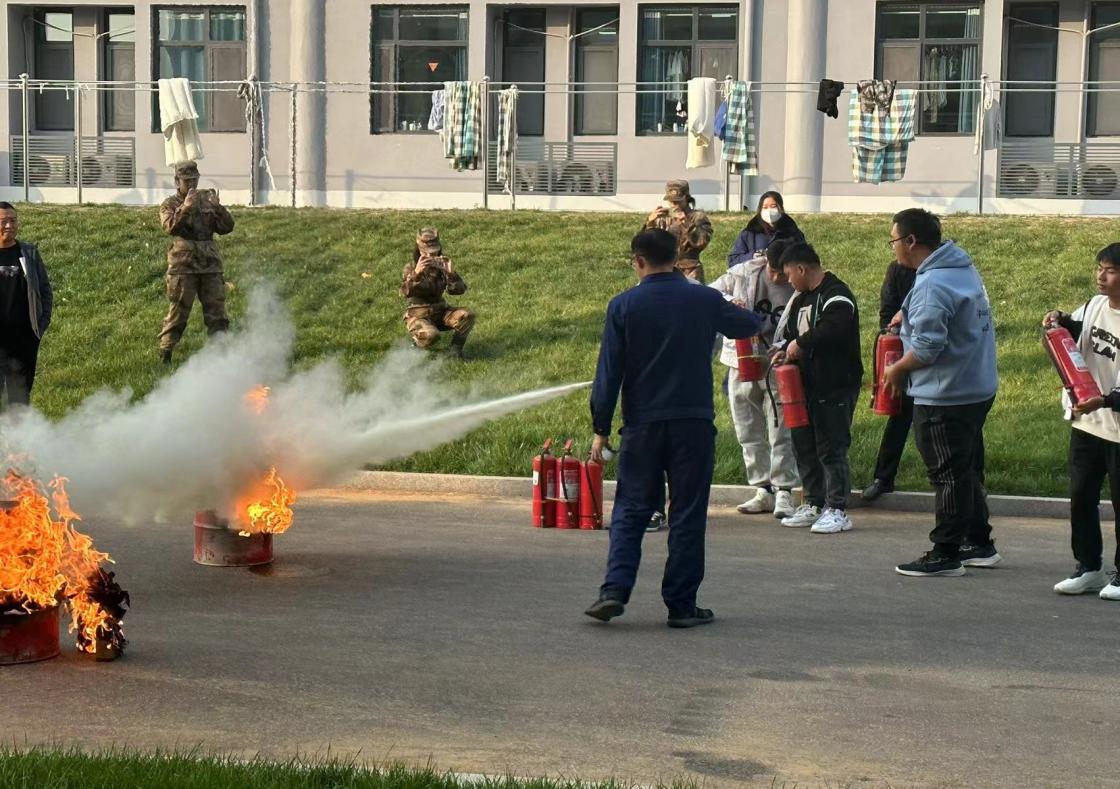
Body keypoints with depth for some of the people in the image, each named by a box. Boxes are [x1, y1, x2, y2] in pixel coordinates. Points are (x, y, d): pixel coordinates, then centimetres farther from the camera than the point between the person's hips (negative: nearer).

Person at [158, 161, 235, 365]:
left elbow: (227, 227, 5)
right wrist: (186, 207, -29)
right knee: (178, 312, -2)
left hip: (210, 265, 3)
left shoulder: (207, 199, 12)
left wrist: (217, 208, -12)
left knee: (217, 311, 5)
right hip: (183, 266, -3)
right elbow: (170, 227, -17)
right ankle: (165, 353, 6)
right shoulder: (170, 204, 3)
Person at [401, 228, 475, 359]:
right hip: (419, 315, -4)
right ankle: (417, 343, 0)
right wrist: (416, 273, -49)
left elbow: (459, 290, -11)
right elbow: (405, 292, -31)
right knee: (431, 335, -36)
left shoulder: (442, 265, -1)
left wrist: (451, 273, -30)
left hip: (440, 311, 4)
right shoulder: (411, 268, -11)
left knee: (467, 316, -21)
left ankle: (455, 348, -2)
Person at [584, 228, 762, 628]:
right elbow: (751, 325, 19)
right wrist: (740, 312, 42)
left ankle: (615, 590, -5)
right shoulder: (705, 301, 0)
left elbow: (609, 371, -2)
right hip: (694, 423, 0)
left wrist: (601, 428, 4)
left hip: (642, 425, 0)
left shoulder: (623, 306, -3)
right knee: (688, 516, 5)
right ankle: (682, 605, 7)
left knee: (630, 510, 9)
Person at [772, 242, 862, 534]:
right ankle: (814, 504, 22)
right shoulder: (801, 298, 17)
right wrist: (785, 348, 4)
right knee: (804, 444, 13)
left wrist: (800, 343, -20)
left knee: (831, 447, -5)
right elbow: (792, 329, 26)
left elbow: (834, 328, -32)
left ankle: (837, 510, 1)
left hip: (836, 387, -9)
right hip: (808, 386, 10)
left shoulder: (836, 295, -14)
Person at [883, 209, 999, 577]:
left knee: (948, 476, -2)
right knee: (968, 470, 18)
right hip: (978, 390, 10)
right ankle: (979, 544, 27)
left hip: (944, 398, -10)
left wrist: (896, 369, -10)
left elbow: (927, 346, -26)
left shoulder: (932, 285, -23)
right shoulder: (963, 267, 8)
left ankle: (945, 554, 6)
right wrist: (910, 315, 13)